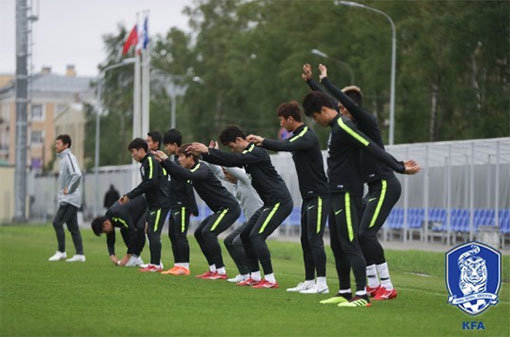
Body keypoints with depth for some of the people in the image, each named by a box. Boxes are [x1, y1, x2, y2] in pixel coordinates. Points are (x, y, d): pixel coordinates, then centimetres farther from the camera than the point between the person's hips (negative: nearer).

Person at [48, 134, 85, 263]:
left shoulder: (69, 157, -13)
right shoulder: (63, 158, 18)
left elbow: (77, 174, -26)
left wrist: (68, 189, -19)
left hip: (70, 198, -10)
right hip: (66, 199, 10)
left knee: (57, 222, -11)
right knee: (72, 226, 8)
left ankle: (61, 252, -5)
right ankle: (79, 254, 8)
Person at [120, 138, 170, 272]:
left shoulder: (151, 160, -11)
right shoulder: (144, 164, 18)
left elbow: (151, 182, -21)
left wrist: (130, 196, -17)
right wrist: (128, 196, 16)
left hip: (160, 203, -10)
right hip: (153, 204, 10)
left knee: (154, 233, -10)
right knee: (150, 232, 10)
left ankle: (155, 264, -9)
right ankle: (156, 263, 14)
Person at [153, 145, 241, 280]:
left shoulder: (202, 169, -19)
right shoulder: (194, 170, 10)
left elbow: (187, 175, -37)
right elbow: (177, 174, 19)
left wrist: (167, 160, -33)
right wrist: (163, 162, 5)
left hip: (230, 208, -11)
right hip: (221, 209, 11)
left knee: (208, 232, -21)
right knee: (199, 233, 10)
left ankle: (221, 271, -19)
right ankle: (213, 269, 12)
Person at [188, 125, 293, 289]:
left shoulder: (257, 152, -16)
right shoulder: (246, 154, 14)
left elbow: (234, 160, -28)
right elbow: (229, 161, 15)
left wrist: (207, 151, -24)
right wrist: (203, 154, 3)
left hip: (280, 202, -11)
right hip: (270, 203, 11)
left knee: (256, 236, -17)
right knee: (246, 235, 12)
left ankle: (270, 280, -17)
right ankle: (255, 277, 16)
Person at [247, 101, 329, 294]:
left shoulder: (308, 136, -16)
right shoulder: (297, 135, 14)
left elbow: (287, 146, -32)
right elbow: (283, 146, 29)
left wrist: (263, 141, -24)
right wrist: (259, 143, 20)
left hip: (318, 195, -10)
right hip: (308, 196, 10)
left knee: (314, 239, -11)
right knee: (306, 240, 11)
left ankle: (322, 284, -12)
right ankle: (309, 282, 15)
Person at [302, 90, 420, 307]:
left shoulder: (343, 126, -16)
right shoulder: (336, 126, 17)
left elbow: (372, 149, -21)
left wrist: (399, 167, -24)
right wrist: (399, 164, 20)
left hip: (348, 194, -10)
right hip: (337, 194, 10)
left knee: (350, 244, -13)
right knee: (337, 245, 13)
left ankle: (362, 295, -14)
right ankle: (345, 293, 20)